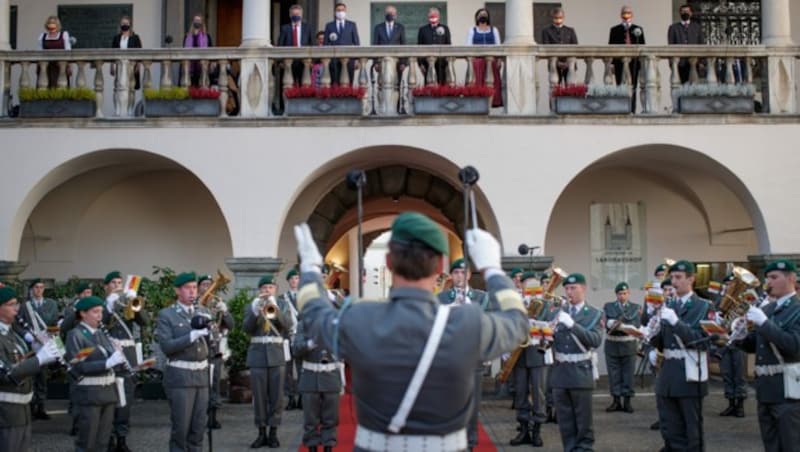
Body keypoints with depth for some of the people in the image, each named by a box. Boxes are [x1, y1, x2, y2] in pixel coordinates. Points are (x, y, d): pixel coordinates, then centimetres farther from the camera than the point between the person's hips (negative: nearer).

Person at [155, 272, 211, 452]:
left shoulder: (203, 312, 11)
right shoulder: (166, 315, -4)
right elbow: (166, 346, -14)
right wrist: (191, 336, -21)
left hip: (201, 374, 5)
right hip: (179, 376, -5)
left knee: (199, 425, 8)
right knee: (181, 426, -2)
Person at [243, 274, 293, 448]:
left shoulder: (282, 305, 7)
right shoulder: (251, 306, 7)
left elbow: (288, 325, -9)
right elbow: (246, 328, -8)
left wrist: (275, 309, -24)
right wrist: (255, 311, -23)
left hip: (277, 355, 0)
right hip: (258, 355, 0)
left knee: (276, 395, 1)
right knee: (259, 396, 2)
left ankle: (273, 433, 8)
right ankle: (261, 433, 11)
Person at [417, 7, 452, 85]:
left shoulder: (445, 28, 10)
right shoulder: (423, 29, 9)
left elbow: (449, 45, 9)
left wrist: (448, 61, 1)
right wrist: (421, 63, 0)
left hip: (441, 62, 0)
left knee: (442, 83, 0)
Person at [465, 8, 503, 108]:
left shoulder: (494, 30, 15)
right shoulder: (472, 30, 13)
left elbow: (498, 45, 10)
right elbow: (469, 46, 7)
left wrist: (499, 59, -2)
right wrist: (470, 58, -6)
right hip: (478, 58, -1)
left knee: (495, 79, -7)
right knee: (480, 80, -6)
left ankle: (496, 102, -5)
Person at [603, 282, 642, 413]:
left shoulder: (636, 307, 7)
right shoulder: (608, 306, 10)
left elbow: (636, 325, -9)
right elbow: (606, 322, -5)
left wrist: (620, 325, -22)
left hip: (628, 345, -1)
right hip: (612, 344, 1)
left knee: (628, 373, 1)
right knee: (614, 374, 4)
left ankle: (627, 401, 10)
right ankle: (616, 401, 13)